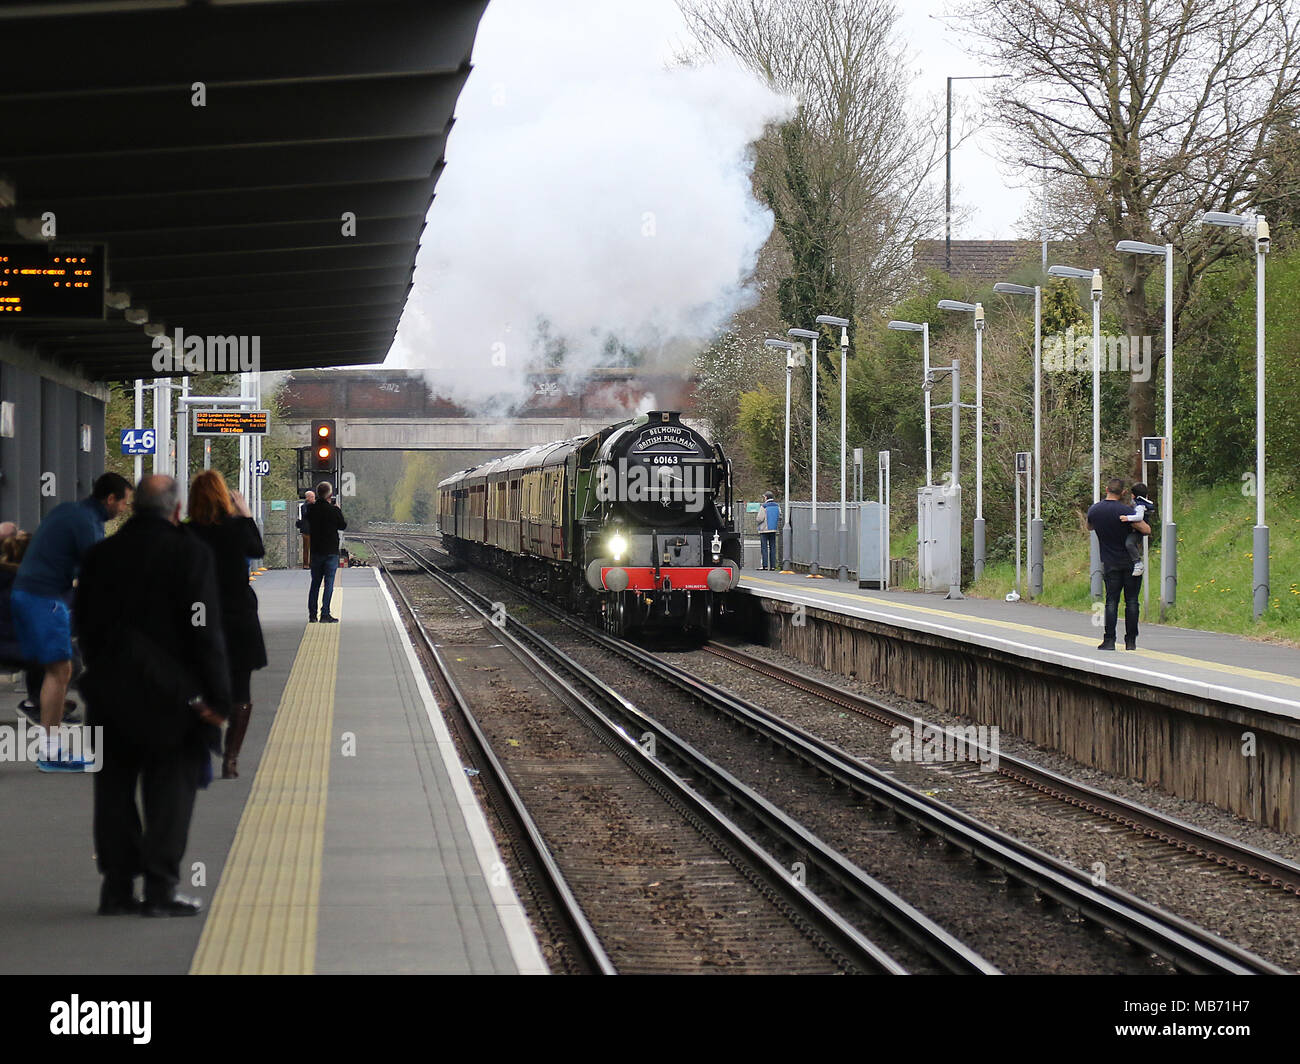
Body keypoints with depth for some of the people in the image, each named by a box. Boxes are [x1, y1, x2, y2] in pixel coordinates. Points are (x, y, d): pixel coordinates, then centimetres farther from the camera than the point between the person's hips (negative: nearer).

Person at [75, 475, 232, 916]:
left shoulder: (100, 554, 5)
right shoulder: (190, 552, -9)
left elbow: (85, 626, 8)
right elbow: (206, 631, -12)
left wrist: (102, 676, 16)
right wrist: (216, 697, -8)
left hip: (110, 693, 4)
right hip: (169, 693, -4)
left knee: (115, 787, 11)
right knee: (169, 790, 3)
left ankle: (117, 887, 12)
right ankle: (160, 888, 0)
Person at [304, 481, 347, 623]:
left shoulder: (311, 509, -1)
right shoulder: (333, 510, -14)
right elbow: (343, 526, -1)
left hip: (315, 551, 4)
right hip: (331, 551, -4)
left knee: (315, 582, 12)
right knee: (329, 582, 0)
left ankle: (312, 613, 12)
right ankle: (325, 614, -5)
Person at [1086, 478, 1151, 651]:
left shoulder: (1094, 510, 0)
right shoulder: (1125, 510, -14)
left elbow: (1090, 527, 22)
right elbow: (1147, 530, -15)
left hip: (1110, 564, 3)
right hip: (1131, 562, -3)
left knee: (1111, 601, 4)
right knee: (1131, 601, 3)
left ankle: (1109, 640, -5)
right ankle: (1131, 641, 4)